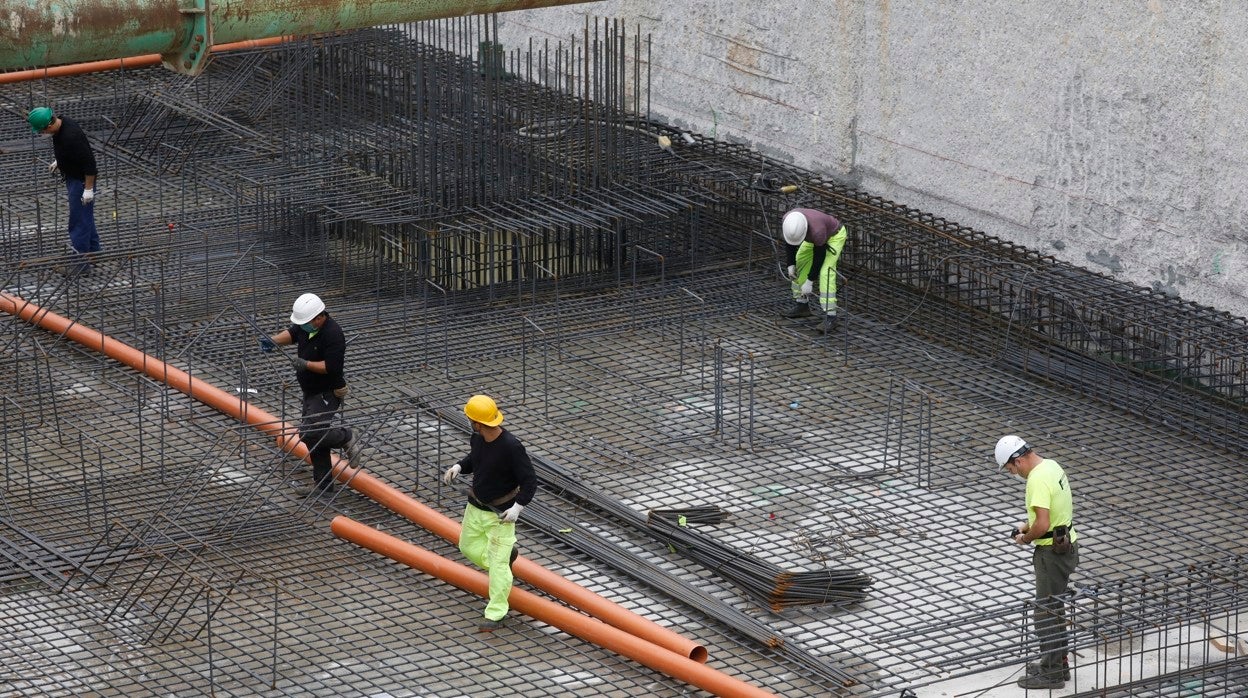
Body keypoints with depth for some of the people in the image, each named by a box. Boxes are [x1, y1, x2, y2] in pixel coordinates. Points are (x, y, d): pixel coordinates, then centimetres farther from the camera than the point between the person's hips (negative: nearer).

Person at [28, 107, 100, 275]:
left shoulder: (71, 136, -33)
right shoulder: (60, 124, -4)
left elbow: (89, 162, -29)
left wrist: (88, 188, -24)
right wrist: (59, 161, 16)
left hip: (81, 180, -10)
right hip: (72, 178, 10)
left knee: (79, 221, -5)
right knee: (84, 217, 23)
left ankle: (81, 262, 0)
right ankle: (93, 251, 37)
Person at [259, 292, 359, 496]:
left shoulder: (332, 334, -25)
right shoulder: (307, 326, 1)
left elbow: (331, 366, -28)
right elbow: (292, 333, 18)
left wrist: (306, 364, -29)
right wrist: (274, 340, 1)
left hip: (327, 394, -9)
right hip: (311, 393, 9)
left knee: (309, 434, -19)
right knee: (314, 437, 12)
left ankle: (345, 438, 6)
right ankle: (323, 484, 20)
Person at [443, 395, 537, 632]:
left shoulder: (511, 447, -28)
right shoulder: (477, 438, -8)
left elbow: (530, 481, -21)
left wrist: (517, 508, -29)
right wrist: (458, 467, -5)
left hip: (501, 513, -7)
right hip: (476, 507, 7)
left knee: (498, 562, -4)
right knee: (468, 547, 22)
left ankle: (496, 614, 5)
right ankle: (507, 554, 43)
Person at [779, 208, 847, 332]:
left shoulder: (816, 230, -43)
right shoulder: (787, 222, -26)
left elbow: (820, 256, -29)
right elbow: (790, 243, -5)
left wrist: (810, 281, -22)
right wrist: (791, 265, -6)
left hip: (835, 235, -7)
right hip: (813, 237, 7)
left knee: (826, 272, -20)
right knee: (799, 263, 8)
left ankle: (830, 316, -21)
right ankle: (801, 304, 23)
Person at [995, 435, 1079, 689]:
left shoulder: (1038, 480, -25)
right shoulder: (1051, 466, 7)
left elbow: (1042, 525, -31)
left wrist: (1026, 538, -11)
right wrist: (1028, 526, 14)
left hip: (1052, 552, -10)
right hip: (1066, 545, 10)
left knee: (1046, 612, -1)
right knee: (1053, 608, 19)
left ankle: (1052, 673, 6)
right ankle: (1057, 663, 28)